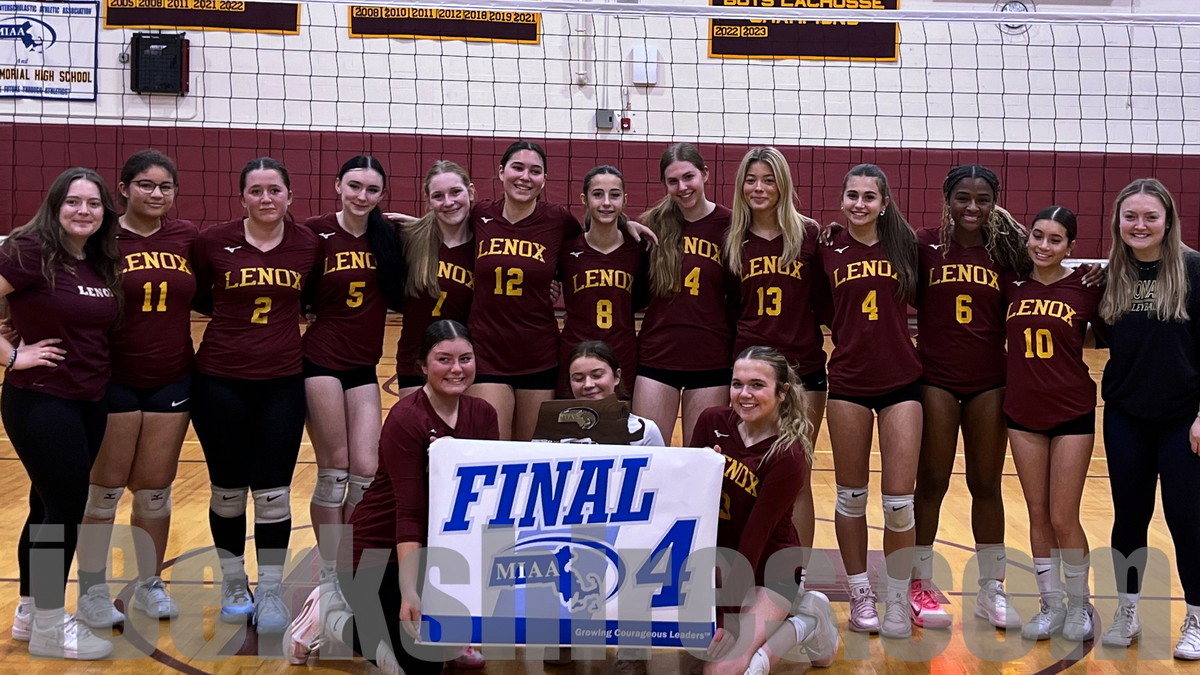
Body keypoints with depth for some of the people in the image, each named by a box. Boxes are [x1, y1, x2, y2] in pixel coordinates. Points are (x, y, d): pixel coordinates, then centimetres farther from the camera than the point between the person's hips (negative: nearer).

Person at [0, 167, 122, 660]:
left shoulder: (103, 264, 7)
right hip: (41, 402, -7)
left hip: (90, 403, 7)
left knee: (49, 506, 16)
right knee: (66, 509, -2)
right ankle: (48, 626, 14)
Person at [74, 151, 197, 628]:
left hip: (172, 381, 3)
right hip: (114, 381, -3)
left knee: (155, 491, 11)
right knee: (105, 489, 7)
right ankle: (92, 591, 20)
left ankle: (150, 584, 26)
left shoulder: (187, 237, 2)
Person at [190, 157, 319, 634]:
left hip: (282, 383, 1)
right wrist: (237, 313, -3)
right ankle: (233, 582, 28)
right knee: (228, 489, 10)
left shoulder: (308, 245, -2)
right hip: (219, 381, 0)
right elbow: (195, 298, 7)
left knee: (273, 491, 2)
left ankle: (270, 591, 16)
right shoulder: (213, 241, -6)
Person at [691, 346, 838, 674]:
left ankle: (803, 625, 3)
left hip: (766, 572, -6)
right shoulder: (712, 423, -7)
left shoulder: (788, 456, -21)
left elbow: (754, 538, -23)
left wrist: (726, 619, -22)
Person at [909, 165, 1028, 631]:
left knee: (987, 486, 11)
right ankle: (920, 585, 19)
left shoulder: (1005, 250, 2)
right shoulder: (924, 245, -5)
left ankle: (991, 589, 23)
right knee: (931, 484, 6)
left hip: (990, 382, 2)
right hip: (935, 380, -2)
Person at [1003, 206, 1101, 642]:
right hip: (1023, 413, 3)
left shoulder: (1085, 287, -7)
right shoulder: (1013, 286, 0)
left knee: (1064, 519, 1)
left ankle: (1079, 605, 21)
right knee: (1037, 515, 9)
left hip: (1072, 414, -3)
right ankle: (1051, 606, 22)